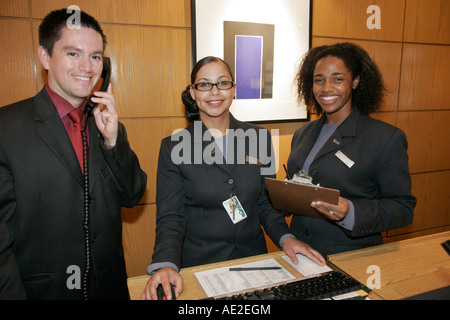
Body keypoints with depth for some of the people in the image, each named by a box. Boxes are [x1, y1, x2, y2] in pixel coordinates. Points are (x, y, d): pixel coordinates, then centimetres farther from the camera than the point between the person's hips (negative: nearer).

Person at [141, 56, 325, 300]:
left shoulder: (259, 138, 1)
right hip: (198, 265, -1)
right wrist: (165, 265, -23)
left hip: (253, 258, 2)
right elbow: (170, 216, -7)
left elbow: (267, 201, 7)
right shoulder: (173, 147, -5)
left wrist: (285, 237, -8)